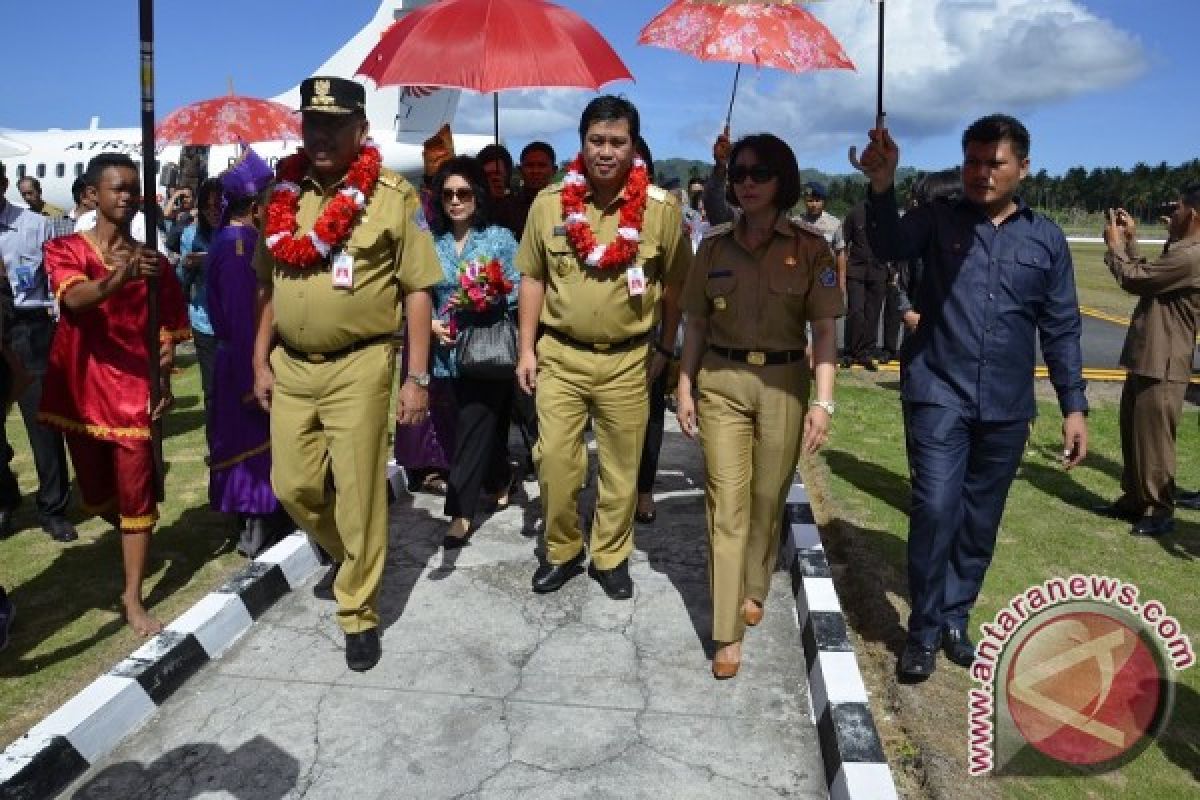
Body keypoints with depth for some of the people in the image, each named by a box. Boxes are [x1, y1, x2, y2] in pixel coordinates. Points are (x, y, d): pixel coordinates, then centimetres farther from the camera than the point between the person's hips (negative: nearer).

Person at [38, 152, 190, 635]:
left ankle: (133, 600, 3)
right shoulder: (64, 249, -1)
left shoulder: (152, 261, 5)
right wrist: (119, 278, -43)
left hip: (134, 388, 0)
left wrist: (164, 380, -11)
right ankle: (130, 541, 45)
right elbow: (75, 298, -23)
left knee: (136, 494, -4)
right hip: (81, 388, 1)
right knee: (96, 494, 15)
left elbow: (166, 329, 5)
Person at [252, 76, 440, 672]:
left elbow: (417, 291, -7)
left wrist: (418, 377, -10)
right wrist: (261, 361, 11)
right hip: (290, 366, 5)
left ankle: (359, 616, 20)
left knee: (358, 495, 2)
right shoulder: (285, 194, 8)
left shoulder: (393, 196, -6)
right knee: (293, 486, 11)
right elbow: (269, 285, 15)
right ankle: (354, 555, 40)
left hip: (358, 367, -5)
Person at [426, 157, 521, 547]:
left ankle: (460, 512, 2)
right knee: (486, 423, 13)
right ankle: (500, 481, 37)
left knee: (473, 427, -4)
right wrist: (432, 324, -8)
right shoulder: (431, 241, 7)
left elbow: (518, 293, -4)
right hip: (451, 350, 3)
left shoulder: (500, 238, -2)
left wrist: (484, 302, -18)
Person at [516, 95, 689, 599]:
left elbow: (674, 285, 2)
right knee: (554, 460, 4)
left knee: (621, 468, 10)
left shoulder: (661, 209, -6)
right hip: (560, 355, 1)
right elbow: (532, 278, 4)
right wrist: (527, 348, 1)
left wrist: (664, 349, 3)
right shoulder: (549, 203, -1)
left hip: (628, 360, -1)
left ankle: (611, 557, 29)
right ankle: (562, 551, 26)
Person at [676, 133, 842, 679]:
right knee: (727, 505, -3)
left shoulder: (810, 246, -3)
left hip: (783, 384, 0)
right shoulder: (714, 246, 3)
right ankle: (727, 634, 3)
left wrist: (823, 401, -10)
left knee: (768, 499, 12)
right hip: (721, 382, 1)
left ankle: (754, 590, 38)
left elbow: (824, 331, -4)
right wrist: (685, 389, 4)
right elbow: (696, 324, 8)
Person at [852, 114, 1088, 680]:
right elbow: (890, 247, -20)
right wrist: (883, 186, -38)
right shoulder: (939, 220, 2)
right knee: (936, 510, -12)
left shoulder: (1047, 239, 8)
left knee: (980, 522, 11)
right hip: (939, 395, -3)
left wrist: (1074, 406, 5)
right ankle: (925, 630, 6)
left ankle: (955, 619, 30)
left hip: (1007, 407, 3)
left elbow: (1061, 329, 10)